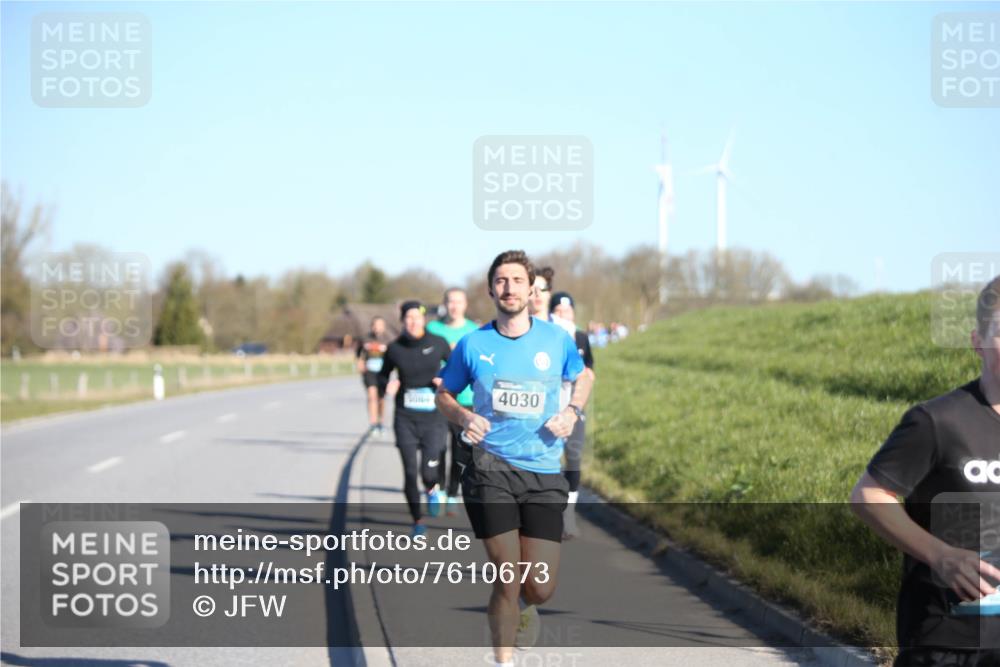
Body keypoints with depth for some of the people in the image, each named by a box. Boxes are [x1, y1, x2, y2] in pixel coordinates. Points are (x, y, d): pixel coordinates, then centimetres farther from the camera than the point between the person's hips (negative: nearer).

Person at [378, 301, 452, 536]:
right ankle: (418, 521, 18)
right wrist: (388, 385, -9)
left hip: (434, 419, -1)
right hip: (405, 419, 1)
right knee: (410, 473, -1)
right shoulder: (395, 348, -1)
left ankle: (432, 490, 27)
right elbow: (383, 374, 13)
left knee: (428, 473, -11)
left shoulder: (438, 344, -3)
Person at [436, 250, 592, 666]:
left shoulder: (556, 339, 4)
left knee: (541, 588, -1)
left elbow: (583, 377, 22)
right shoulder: (473, 344, 1)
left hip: (544, 475, 1)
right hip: (491, 471, -1)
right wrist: (464, 417, -8)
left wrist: (572, 412, 2)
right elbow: (444, 394, 13)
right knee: (508, 578, -8)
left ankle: (524, 605, 37)